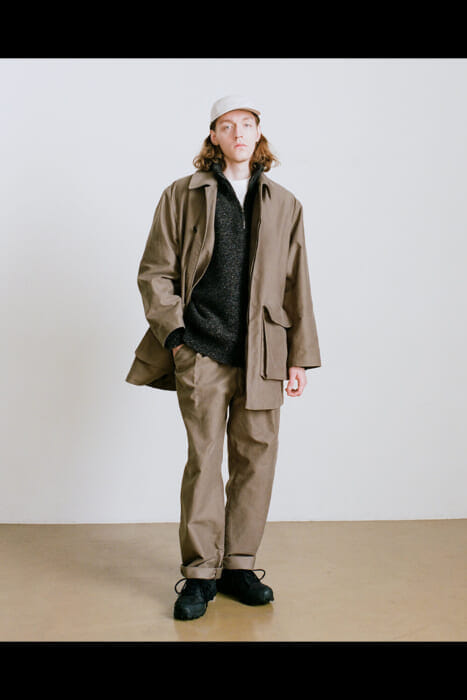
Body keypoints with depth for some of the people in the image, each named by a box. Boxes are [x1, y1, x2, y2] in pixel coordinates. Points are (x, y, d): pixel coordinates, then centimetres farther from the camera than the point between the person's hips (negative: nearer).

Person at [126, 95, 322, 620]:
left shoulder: (284, 205, 13)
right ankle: (200, 574, 11)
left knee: (256, 458, 5)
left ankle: (239, 565, 20)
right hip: (201, 352, -2)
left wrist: (300, 356, 9)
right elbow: (154, 272, 7)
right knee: (204, 460, -1)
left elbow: (297, 286, 13)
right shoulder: (182, 196, 7)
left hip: (263, 355, 3)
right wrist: (174, 332, -4)